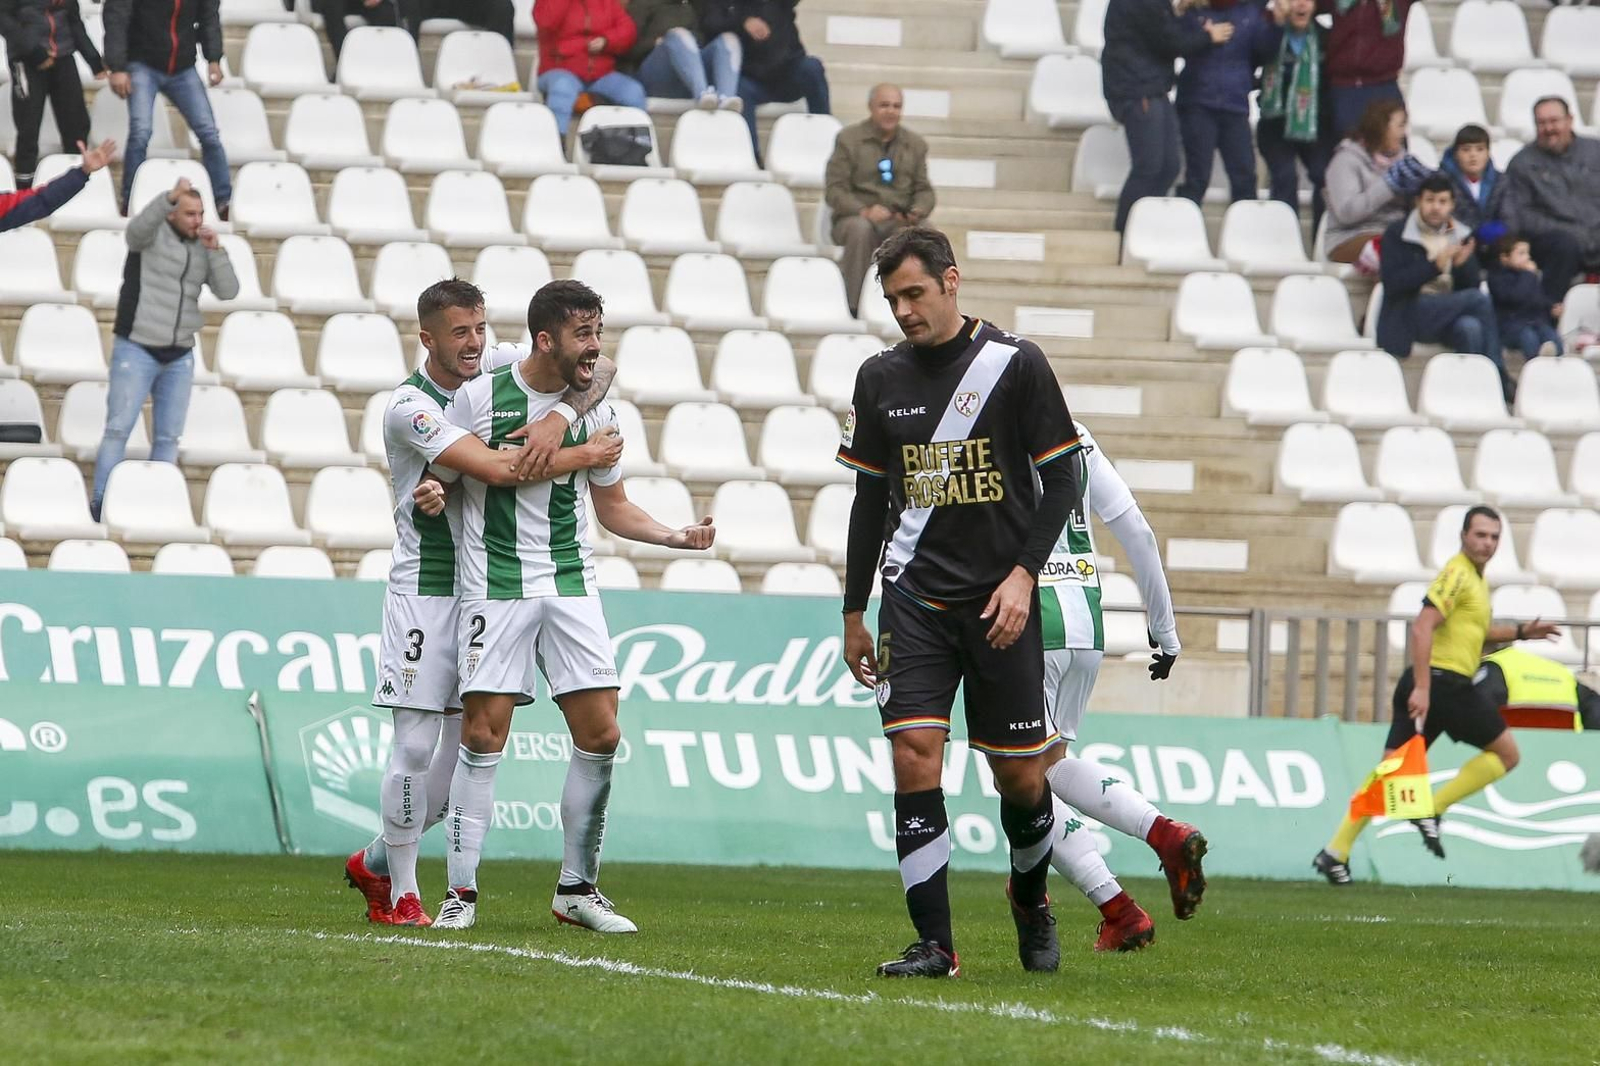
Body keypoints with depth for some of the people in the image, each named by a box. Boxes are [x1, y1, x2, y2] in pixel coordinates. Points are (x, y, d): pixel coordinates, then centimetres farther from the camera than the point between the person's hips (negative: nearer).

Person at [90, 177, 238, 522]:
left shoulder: (203, 248, 7)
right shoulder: (152, 234, -9)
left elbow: (228, 291, -3)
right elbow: (137, 228, -35)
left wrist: (215, 248, -15)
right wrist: (171, 195, -51)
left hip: (178, 356, 5)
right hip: (136, 350, -5)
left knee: (168, 436, 4)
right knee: (119, 429, -8)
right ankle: (101, 504, -4)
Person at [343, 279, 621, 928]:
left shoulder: (497, 375, 7)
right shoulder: (408, 407, -15)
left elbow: (598, 369, 7)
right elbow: (497, 468, -26)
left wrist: (560, 419, -14)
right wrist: (584, 456, -17)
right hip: (423, 588, -7)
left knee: (468, 744, 8)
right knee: (416, 745, -7)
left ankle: (375, 863, 24)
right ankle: (402, 893, 4)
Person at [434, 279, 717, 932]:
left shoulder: (596, 412, 6)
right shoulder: (480, 397, -5)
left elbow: (612, 507, 17)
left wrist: (676, 536, 4)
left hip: (570, 584, 4)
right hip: (496, 584, -4)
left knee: (600, 736, -2)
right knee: (483, 736, -9)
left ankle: (577, 888, 11)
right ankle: (461, 891, -1)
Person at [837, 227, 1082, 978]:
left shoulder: (1014, 365, -3)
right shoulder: (880, 379, 7)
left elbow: (1060, 478, -1)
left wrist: (1023, 573, -12)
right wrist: (853, 613, 15)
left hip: (1000, 604, -2)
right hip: (914, 599, 2)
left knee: (1020, 773, 2)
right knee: (913, 755, -13)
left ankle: (1030, 899, 32)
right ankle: (935, 944, -11)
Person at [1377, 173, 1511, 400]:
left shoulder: (1462, 236, 15)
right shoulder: (1397, 235, 2)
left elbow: (1473, 285, 10)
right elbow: (1391, 284, -11)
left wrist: (1462, 264, -12)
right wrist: (1435, 266, -20)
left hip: (1451, 316, 4)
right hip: (1410, 316, -4)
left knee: (1471, 328, -34)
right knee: (1480, 299, -26)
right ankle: (1500, 381, -24)